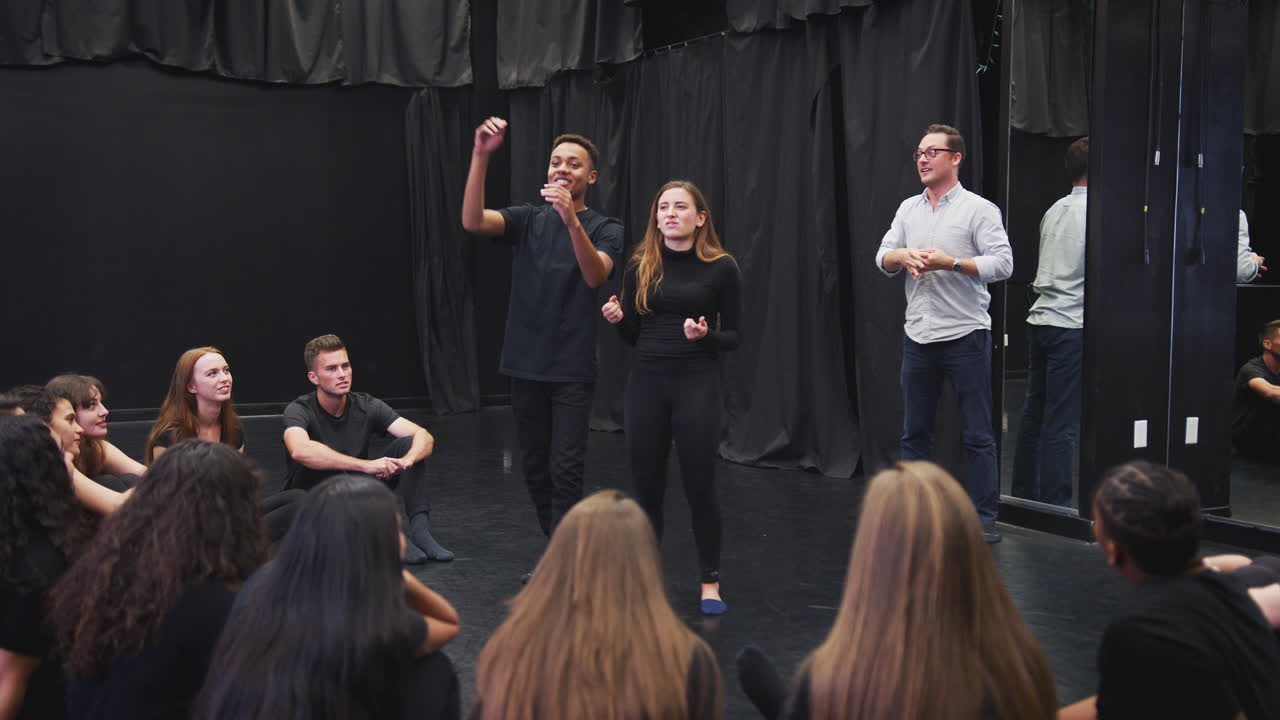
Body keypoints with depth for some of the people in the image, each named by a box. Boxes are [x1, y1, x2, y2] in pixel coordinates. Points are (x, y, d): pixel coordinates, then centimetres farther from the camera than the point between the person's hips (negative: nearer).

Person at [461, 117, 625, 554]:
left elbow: (595, 276, -21)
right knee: (535, 467, 9)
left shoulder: (606, 229, 0)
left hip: (573, 370, -4)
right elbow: (472, 221, -12)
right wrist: (480, 156, -24)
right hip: (525, 365, 4)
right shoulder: (528, 220, 8)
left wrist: (572, 221, -37)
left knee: (565, 468, -8)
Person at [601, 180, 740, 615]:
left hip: (697, 384, -3)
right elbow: (632, 337, 12)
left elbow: (732, 337, 1)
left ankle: (710, 582, 16)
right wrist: (617, 319, -8)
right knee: (646, 485, 8)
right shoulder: (640, 268, 6)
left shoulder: (720, 268, -3)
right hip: (647, 383, 3)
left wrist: (704, 334, -19)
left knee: (699, 486, 0)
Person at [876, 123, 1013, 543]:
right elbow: (883, 259, 9)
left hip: (965, 335, -5)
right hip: (918, 336, 6)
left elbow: (1003, 264, -13)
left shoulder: (979, 209, -5)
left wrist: (950, 263, -20)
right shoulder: (908, 209, 12)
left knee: (977, 435, 0)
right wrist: (903, 256, -12)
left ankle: (983, 517, 6)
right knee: (915, 430, 11)